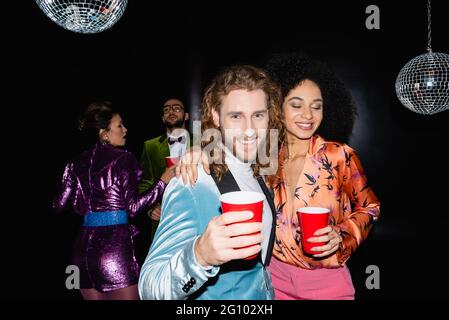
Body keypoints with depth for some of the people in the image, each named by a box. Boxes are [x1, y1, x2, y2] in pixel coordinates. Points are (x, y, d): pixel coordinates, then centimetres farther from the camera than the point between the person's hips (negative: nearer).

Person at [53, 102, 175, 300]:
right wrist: (163, 182, -7)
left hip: (84, 246, 7)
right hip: (114, 244, -7)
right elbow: (133, 207, -12)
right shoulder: (122, 158, -8)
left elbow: (59, 204, 9)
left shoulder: (79, 162, 10)